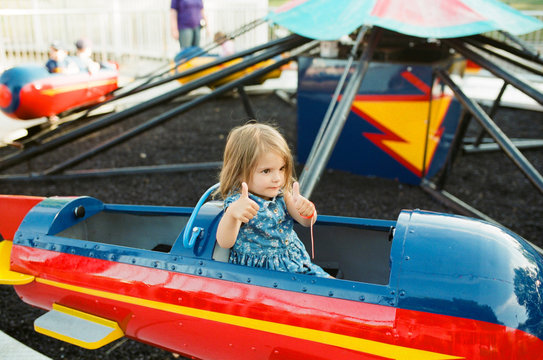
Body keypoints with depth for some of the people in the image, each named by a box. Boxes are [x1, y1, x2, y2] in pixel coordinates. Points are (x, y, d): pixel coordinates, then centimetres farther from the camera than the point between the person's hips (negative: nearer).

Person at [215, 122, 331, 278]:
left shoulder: (282, 193, 0)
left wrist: (307, 210, -25)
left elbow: (306, 222, 1)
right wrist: (232, 214, -51)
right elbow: (224, 243, -30)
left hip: (295, 261, 5)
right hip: (258, 271, -5)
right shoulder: (237, 201, -18)